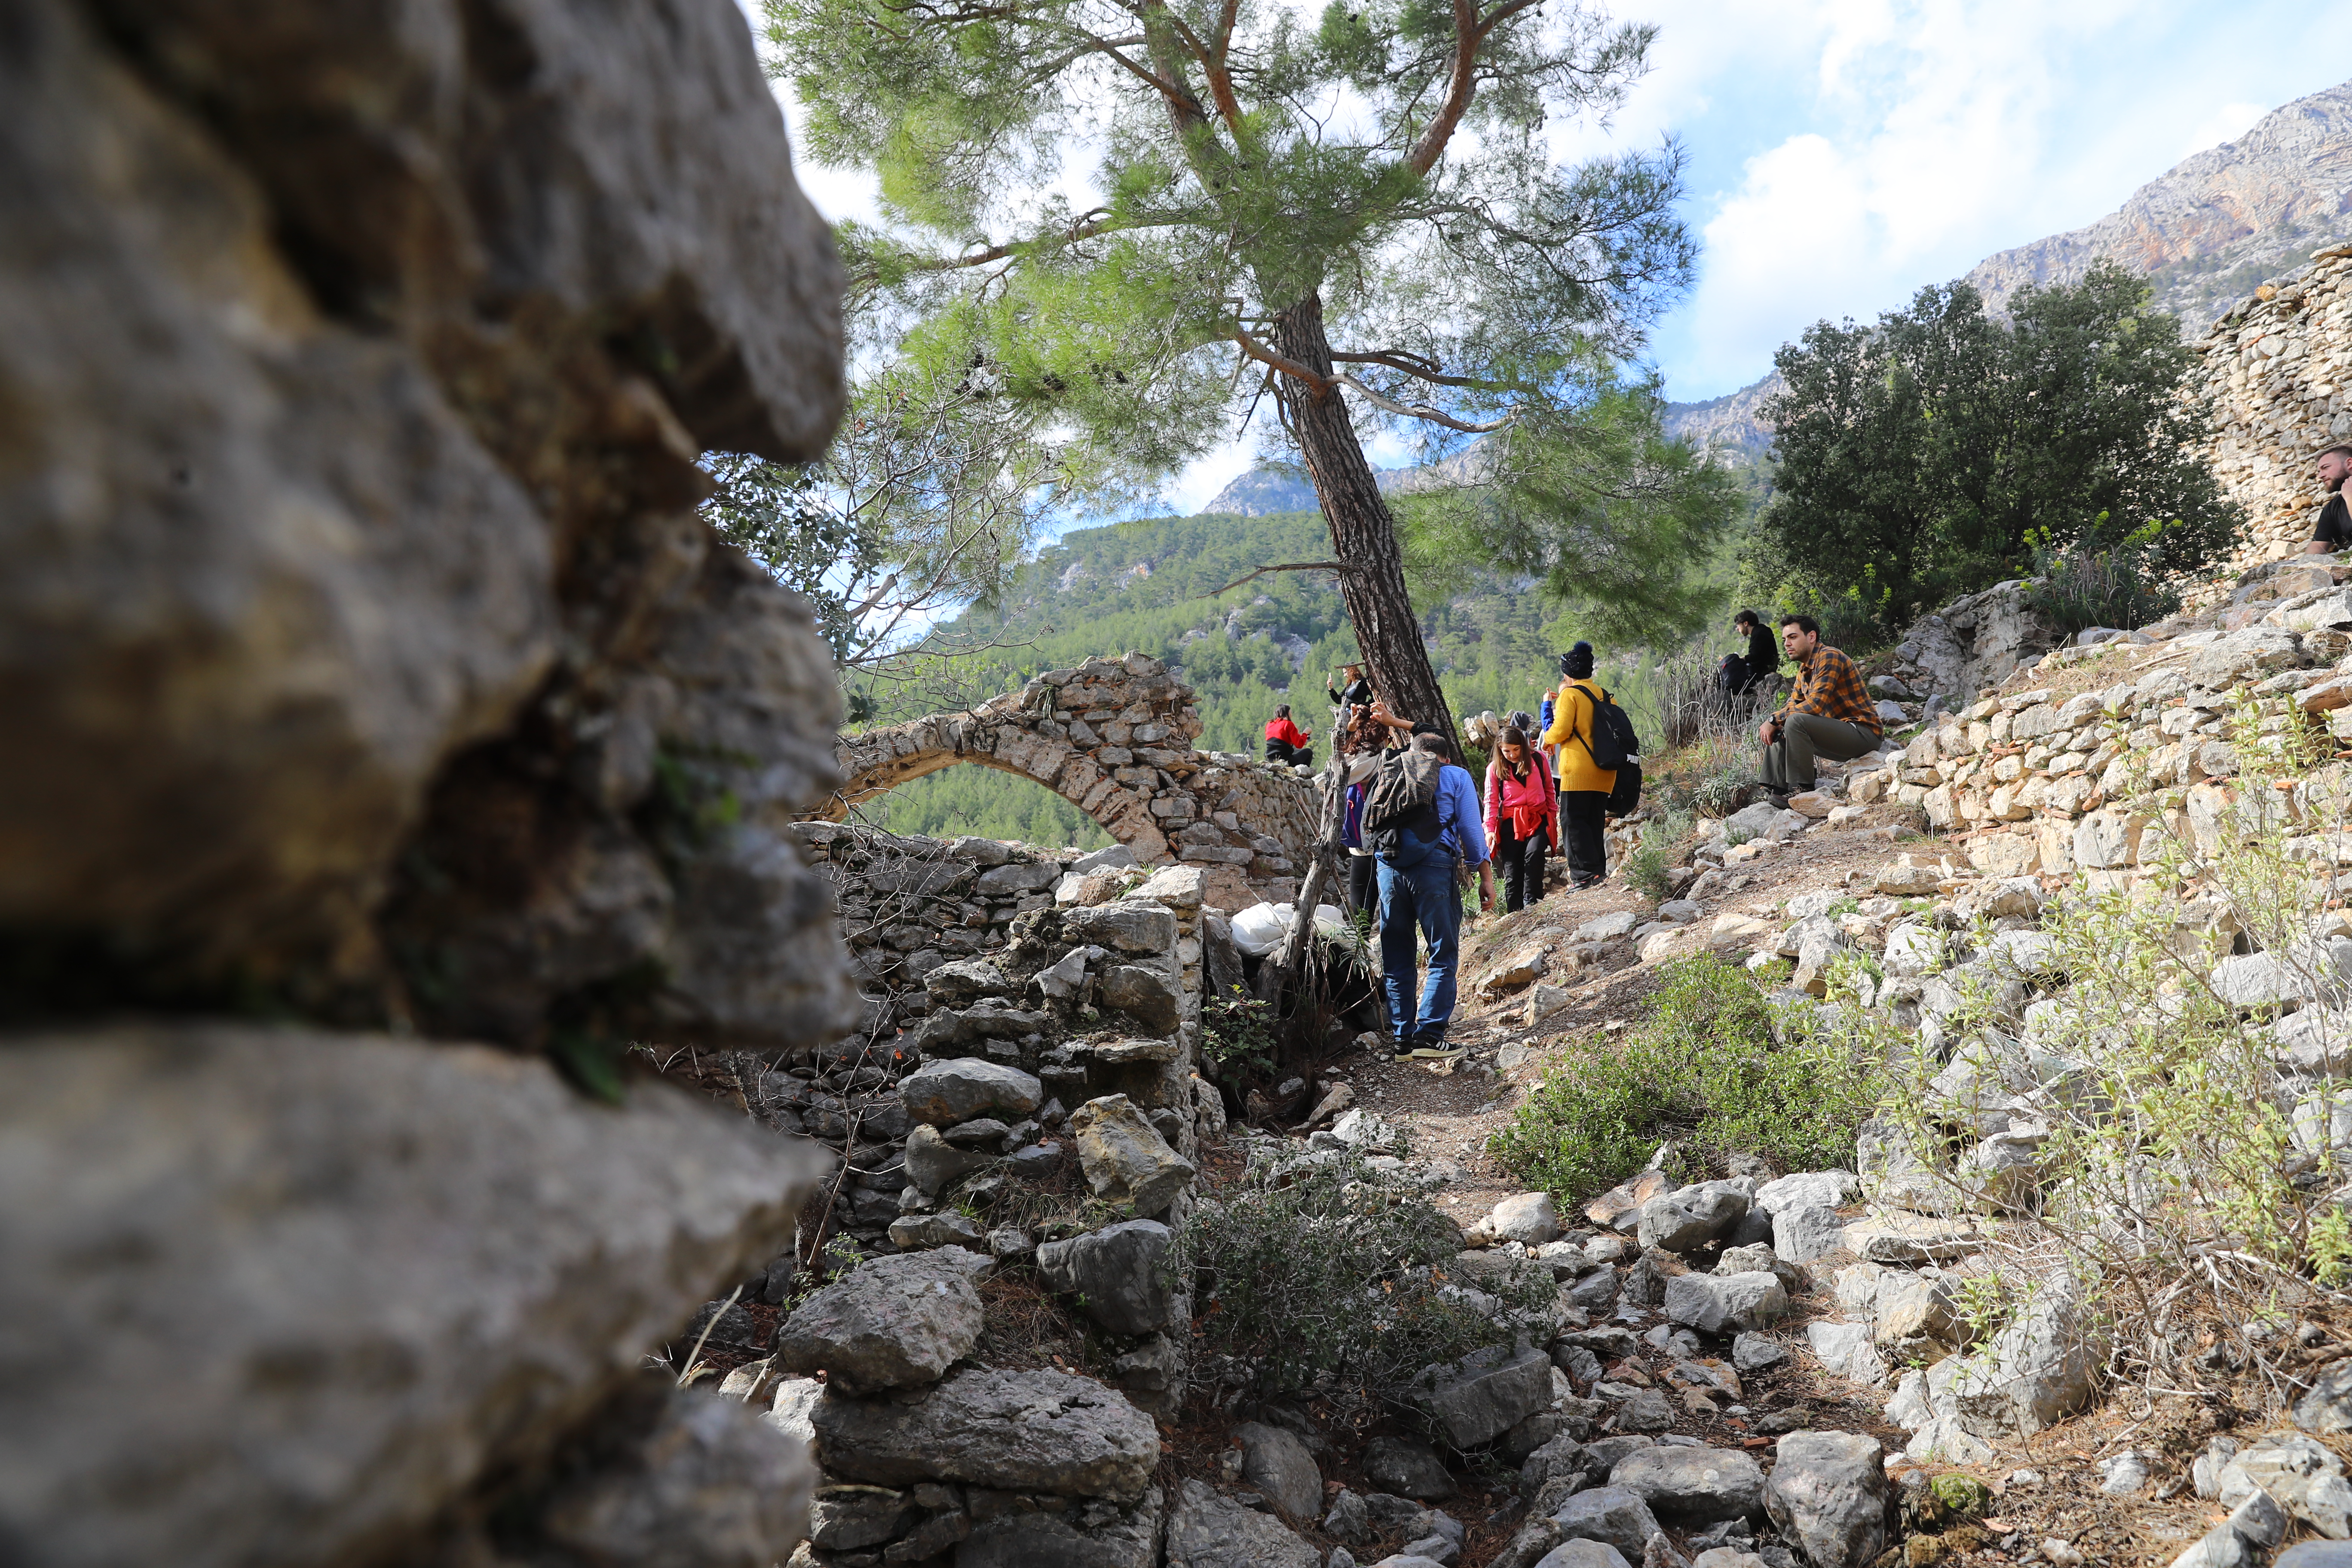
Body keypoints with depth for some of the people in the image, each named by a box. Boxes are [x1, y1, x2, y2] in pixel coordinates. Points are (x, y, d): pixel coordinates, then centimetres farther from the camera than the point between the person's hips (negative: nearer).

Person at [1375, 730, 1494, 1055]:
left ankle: (1402, 1037, 10)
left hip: (1388, 867, 4)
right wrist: (1486, 876, 7)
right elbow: (1470, 828, 5)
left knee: (1396, 958, 10)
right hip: (1434, 866, -4)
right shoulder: (1457, 776, 13)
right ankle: (1429, 1034, -6)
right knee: (1443, 955, 2)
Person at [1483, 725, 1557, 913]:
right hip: (1511, 823, 0)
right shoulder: (1495, 768, 2)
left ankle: (1531, 901, -18)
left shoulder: (1538, 759, 2)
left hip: (1538, 820, 0)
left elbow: (1550, 790, 14)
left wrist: (1554, 817, 15)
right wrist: (1490, 829, -4)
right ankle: (1515, 916, 7)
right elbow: (1491, 801, 4)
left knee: (1534, 854, -28)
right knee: (1512, 873, -2)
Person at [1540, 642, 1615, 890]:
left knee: (1573, 820, -4)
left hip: (1578, 769, -7)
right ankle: (1599, 871, 12)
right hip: (1604, 771, 7)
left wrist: (1547, 738, 8)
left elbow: (1561, 730, -13)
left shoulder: (1570, 694, -6)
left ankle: (1586, 873, -10)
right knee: (1595, 821, 13)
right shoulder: (1603, 695, 14)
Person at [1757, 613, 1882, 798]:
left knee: (1796, 721, -29)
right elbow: (1794, 702, 14)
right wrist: (1772, 723, -8)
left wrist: (1774, 720, -20)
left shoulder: (1829, 657, -15)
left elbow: (1816, 703, -26)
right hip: (1838, 731, 10)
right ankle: (1777, 790, 3)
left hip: (1862, 733, -10)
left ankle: (1801, 790, -25)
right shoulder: (1805, 668, 14)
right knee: (1776, 732, 11)